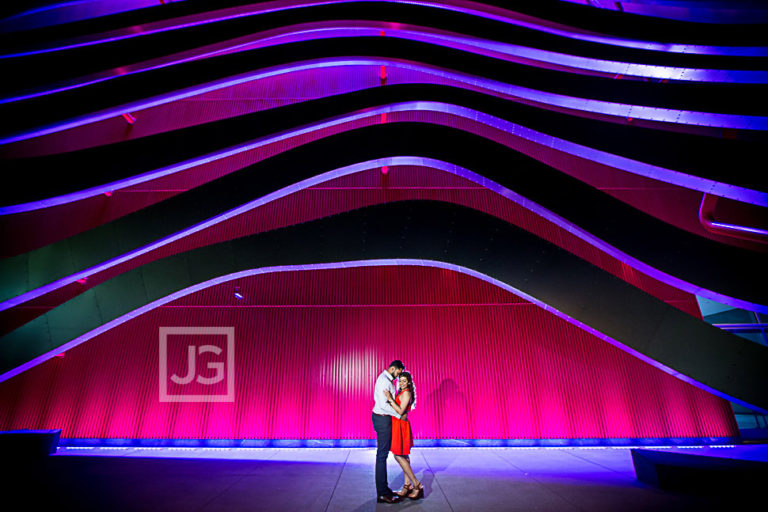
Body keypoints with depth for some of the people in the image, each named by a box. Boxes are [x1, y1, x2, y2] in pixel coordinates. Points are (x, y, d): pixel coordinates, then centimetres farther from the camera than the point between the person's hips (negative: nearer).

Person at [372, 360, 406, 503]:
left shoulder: (387, 379, 13)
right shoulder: (384, 380, -20)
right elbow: (383, 404, -25)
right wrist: (399, 415, -18)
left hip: (383, 418, 11)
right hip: (382, 418, -11)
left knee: (383, 453, 15)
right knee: (382, 454, -5)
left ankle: (384, 488, 24)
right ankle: (382, 494, 1)